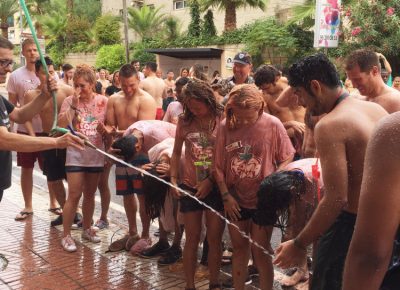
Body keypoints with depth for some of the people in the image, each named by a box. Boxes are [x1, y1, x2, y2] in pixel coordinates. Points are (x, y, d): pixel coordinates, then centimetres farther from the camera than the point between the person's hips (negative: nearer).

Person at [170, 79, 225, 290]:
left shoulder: (222, 120, -8)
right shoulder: (185, 120, 1)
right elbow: (176, 152, 9)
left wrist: (211, 180, -15)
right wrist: (173, 179, 0)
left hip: (216, 187, -2)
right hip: (189, 186, 2)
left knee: (214, 238, 9)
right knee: (192, 238, 10)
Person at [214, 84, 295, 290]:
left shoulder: (272, 124, -12)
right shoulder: (225, 127, -6)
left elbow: (287, 158, -4)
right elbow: (219, 166, 0)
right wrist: (225, 195, -4)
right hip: (235, 199, 3)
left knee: (260, 251, 5)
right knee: (239, 248, 16)